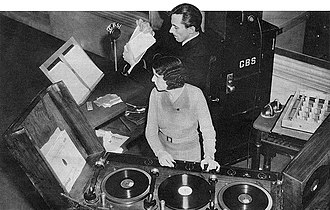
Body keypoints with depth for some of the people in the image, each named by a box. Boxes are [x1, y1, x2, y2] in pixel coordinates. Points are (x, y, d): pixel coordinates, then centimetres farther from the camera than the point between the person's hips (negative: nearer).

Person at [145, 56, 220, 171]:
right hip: (164, 148, 2)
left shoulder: (194, 94, -17)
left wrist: (209, 156, -29)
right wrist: (160, 152, -22)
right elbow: (151, 131, -6)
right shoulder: (156, 94, -9)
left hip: (190, 153, -2)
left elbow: (207, 130, -15)